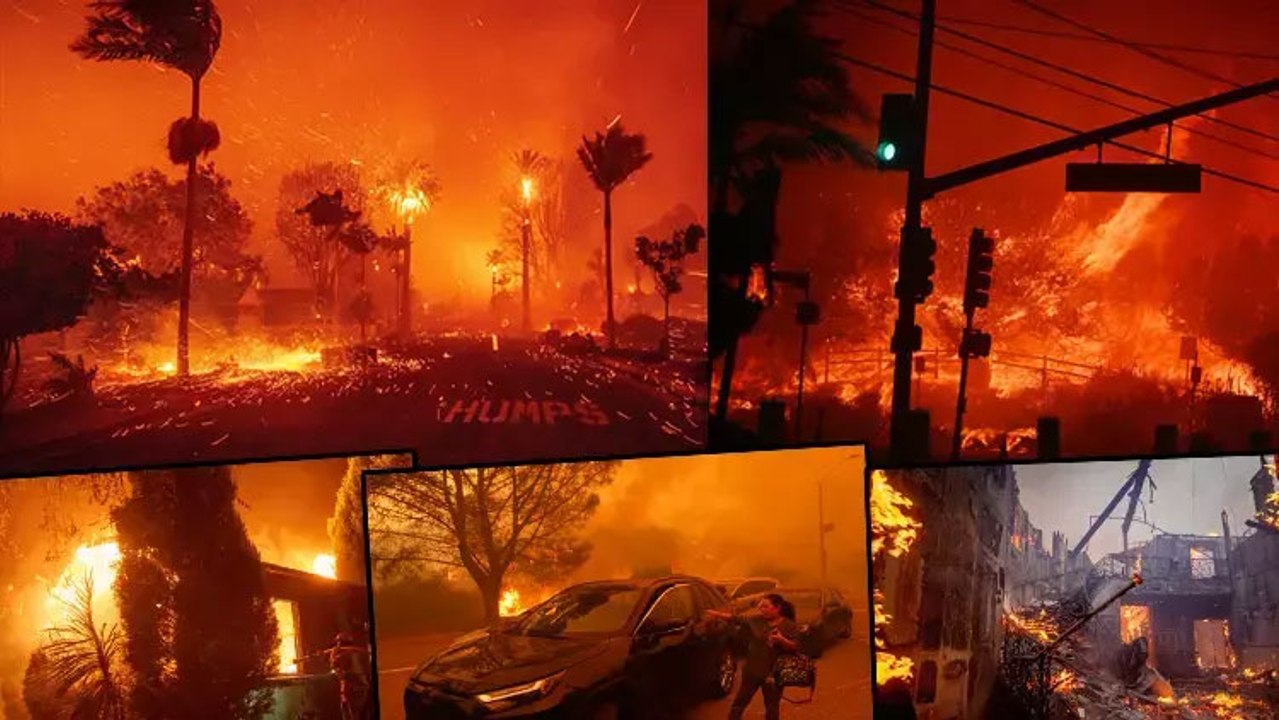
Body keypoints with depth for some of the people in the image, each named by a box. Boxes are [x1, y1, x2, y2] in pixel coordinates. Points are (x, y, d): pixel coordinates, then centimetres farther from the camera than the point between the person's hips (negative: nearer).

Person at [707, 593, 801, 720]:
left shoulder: (790, 626, -9)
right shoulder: (756, 619, -5)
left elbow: (795, 647, -11)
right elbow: (735, 618, -4)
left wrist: (782, 640, -29)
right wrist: (716, 614, -14)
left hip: (773, 673, -2)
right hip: (752, 670, 2)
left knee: (772, 707, 13)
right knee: (740, 701, 12)